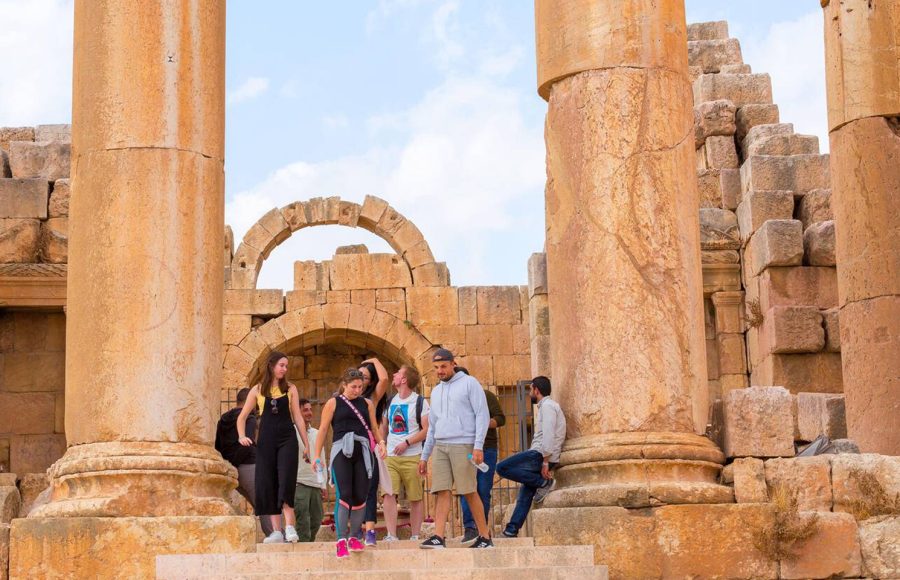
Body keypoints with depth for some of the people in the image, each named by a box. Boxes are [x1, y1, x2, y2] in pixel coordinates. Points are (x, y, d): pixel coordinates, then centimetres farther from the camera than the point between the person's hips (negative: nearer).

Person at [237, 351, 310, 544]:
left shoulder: (290, 389, 7)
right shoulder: (258, 390, 7)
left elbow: (298, 417, 7)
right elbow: (242, 416, 10)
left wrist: (307, 444, 3)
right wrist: (242, 436, -6)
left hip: (287, 439, -1)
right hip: (266, 440, 1)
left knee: (286, 481, -13)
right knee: (267, 484, -1)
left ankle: (289, 526, -13)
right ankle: (276, 531, 3)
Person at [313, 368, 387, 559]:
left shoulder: (367, 404, 18)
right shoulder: (333, 403, 9)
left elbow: (374, 427, 16)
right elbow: (323, 430, 6)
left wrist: (380, 441, -4)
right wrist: (317, 455, -1)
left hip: (363, 451, 3)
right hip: (342, 450, -3)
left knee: (360, 497, 1)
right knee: (345, 496, -13)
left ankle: (353, 537, 16)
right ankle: (341, 540, -9)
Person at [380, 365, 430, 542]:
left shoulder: (419, 402, -2)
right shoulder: (390, 402, 14)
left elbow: (427, 430, -8)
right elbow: (384, 427, 22)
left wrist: (406, 443, -16)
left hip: (412, 457, -4)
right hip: (390, 456, 4)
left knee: (415, 498, 2)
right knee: (388, 495, -10)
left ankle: (415, 536, 10)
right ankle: (391, 536, -12)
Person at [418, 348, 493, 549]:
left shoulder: (469, 383, 2)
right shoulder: (436, 392, 21)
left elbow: (482, 415, -5)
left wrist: (478, 446, -14)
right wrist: (424, 457, 20)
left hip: (463, 445, -5)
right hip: (440, 447, 5)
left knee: (470, 493, -4)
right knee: (442, 492, -5)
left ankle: (485, 537, 5)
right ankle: (438, 537, -12)